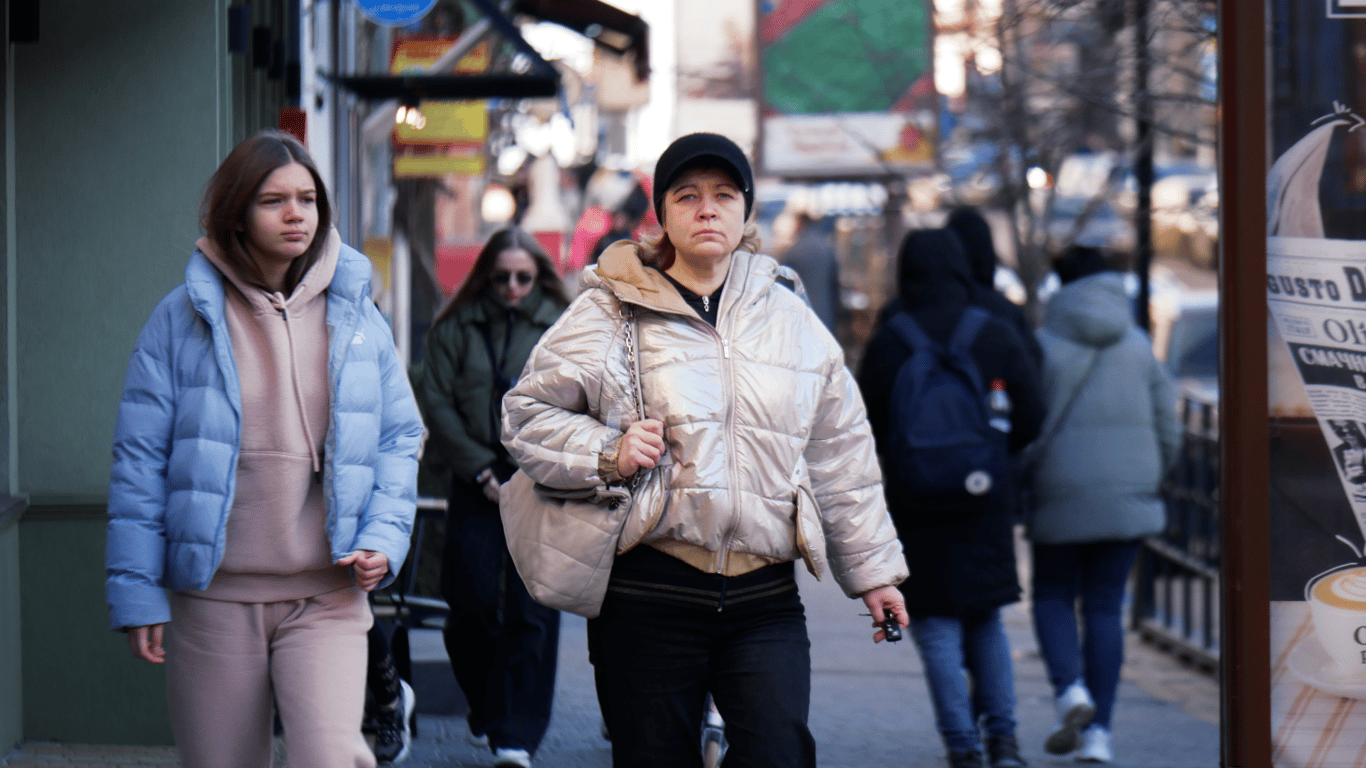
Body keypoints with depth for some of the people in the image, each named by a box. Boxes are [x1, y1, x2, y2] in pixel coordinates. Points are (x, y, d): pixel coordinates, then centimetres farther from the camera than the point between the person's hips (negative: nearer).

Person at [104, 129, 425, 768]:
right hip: (213, 597, 0)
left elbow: (400, 438, 14)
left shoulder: (356, 318, 8)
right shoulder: (182, 319, 2)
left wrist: (385, 534, -3)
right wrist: (135, 589, -3)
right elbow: (140, 459, 1)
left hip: (327, 596, 0)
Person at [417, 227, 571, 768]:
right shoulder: (456, 328, 8)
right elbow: (437, 402, 4)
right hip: (476, 484, 1)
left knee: (531, 611, -6)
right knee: (473, 602, -2)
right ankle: (483, 709, 22)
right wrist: (481, 470, -4)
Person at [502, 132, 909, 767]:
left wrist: (871, 569, 20)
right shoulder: (611, 312, 3)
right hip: (647, 597, -2)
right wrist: (606, 454, -11)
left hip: (764, 598, 2)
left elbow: (841, 456, 19)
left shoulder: (792, 319, 13)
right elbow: (527, 414, 6)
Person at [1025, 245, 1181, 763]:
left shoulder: (1045, 346, -6)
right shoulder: (1140, 346, 6)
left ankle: (1070, 690, -13)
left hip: (1063, 496, -3)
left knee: (1052, 597, 12)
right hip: (1127, 499, 3)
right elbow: (1168, 431, 8)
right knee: (1105, 607, 7)